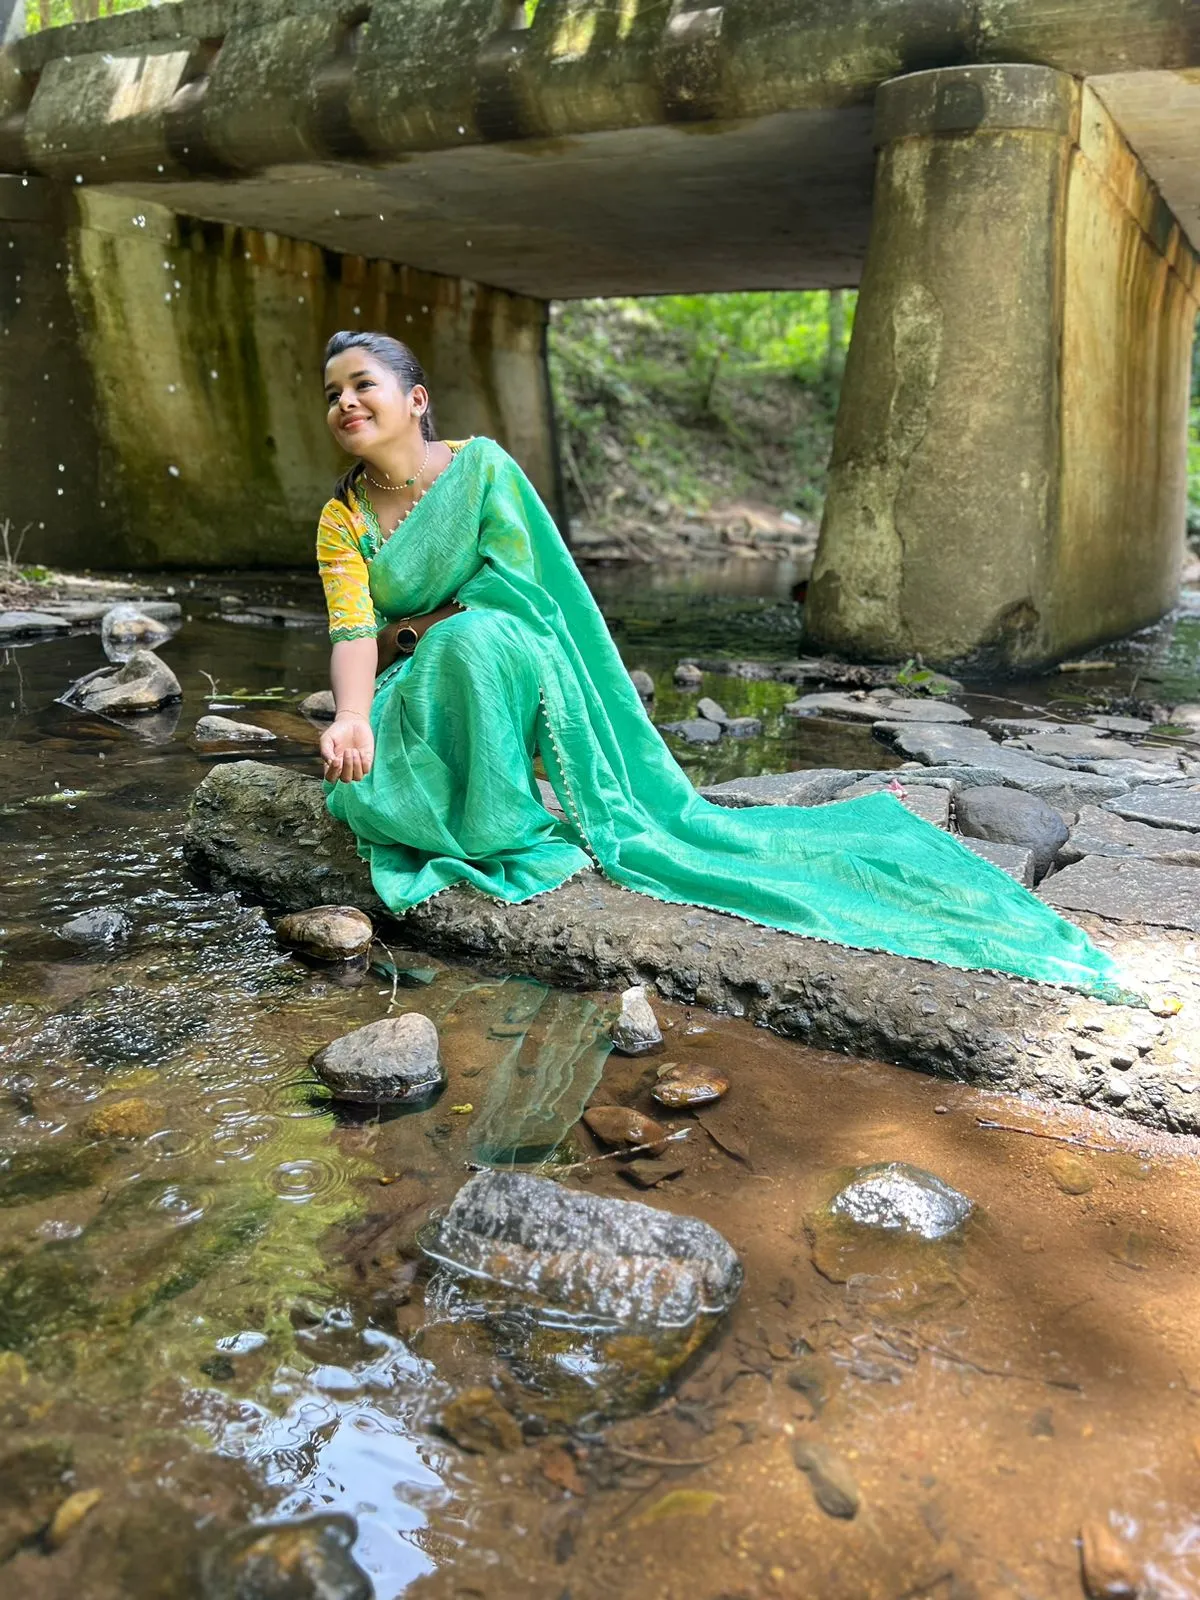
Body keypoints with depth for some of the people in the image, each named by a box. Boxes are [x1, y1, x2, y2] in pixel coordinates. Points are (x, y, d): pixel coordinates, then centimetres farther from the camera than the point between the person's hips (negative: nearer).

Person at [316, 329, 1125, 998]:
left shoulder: (480, 464, -9)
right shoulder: (342, 519, -2)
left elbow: (513, 586, -18)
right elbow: (353, 635, -16)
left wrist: (406, 630, -11)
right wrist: (352, 716, -37)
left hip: (503, 671, -3)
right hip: (411, 698, 3)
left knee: (475, 636, -37)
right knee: (361, 795, -29)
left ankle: (514, 827, -20)